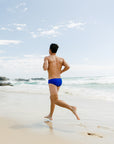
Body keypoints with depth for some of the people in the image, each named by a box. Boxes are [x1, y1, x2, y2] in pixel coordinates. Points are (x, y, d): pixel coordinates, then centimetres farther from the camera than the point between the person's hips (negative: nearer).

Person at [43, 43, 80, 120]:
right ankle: (50, 115, 34)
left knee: (56, 101, -13)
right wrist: (60, 72, 9)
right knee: (52, 97, 23)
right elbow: (67, 66, -7)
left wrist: (44, 65, 8)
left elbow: (45, 68, -16)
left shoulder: (47, 58, -1)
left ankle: (72, 108, -33)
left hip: (52, 81, -7)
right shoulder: (61, 59, 10)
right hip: (60, 80, 7)